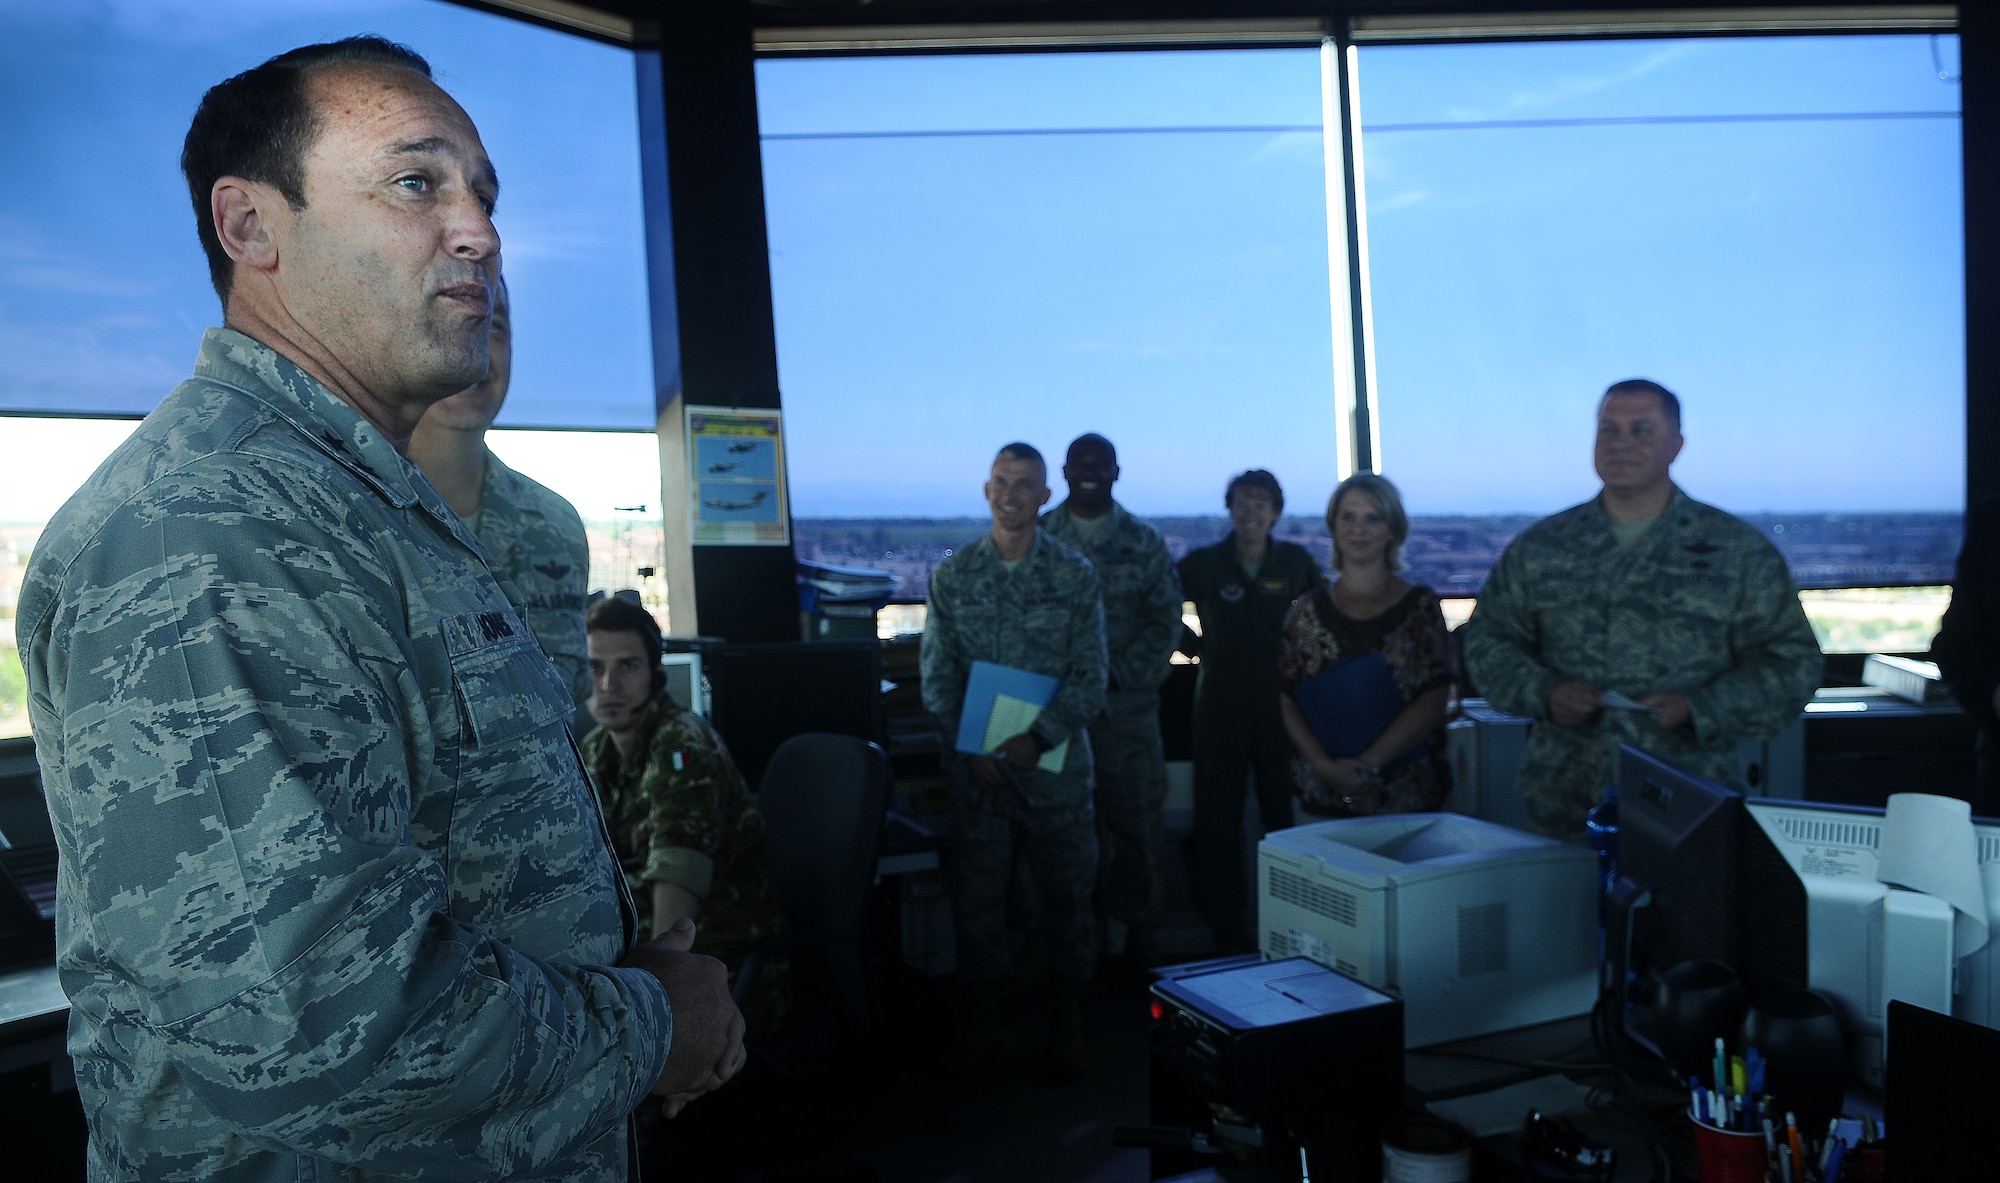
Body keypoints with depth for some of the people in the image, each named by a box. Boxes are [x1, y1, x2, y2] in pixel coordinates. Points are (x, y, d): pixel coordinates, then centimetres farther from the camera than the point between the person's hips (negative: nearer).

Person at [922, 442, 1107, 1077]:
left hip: (1055, 763, -1)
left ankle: (1068, 1021, 20)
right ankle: (982, 1017, 21)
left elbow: (1090, 678, -3)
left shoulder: (1075, 575, 0)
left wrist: (1039, 739, -14)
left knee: (1067, 890, 6)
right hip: (977, 765, 1)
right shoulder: (951, 575, 4)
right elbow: (937, 675, 3)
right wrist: (971, 746, -8)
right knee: (976, 892, 6)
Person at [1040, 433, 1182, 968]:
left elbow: (1165, 622, 2)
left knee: (1136, 822, 2)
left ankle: (1139, 938, 14)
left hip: (1128, 705, 0)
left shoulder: (1144, 543, 6)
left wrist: (1116, 676, -10)